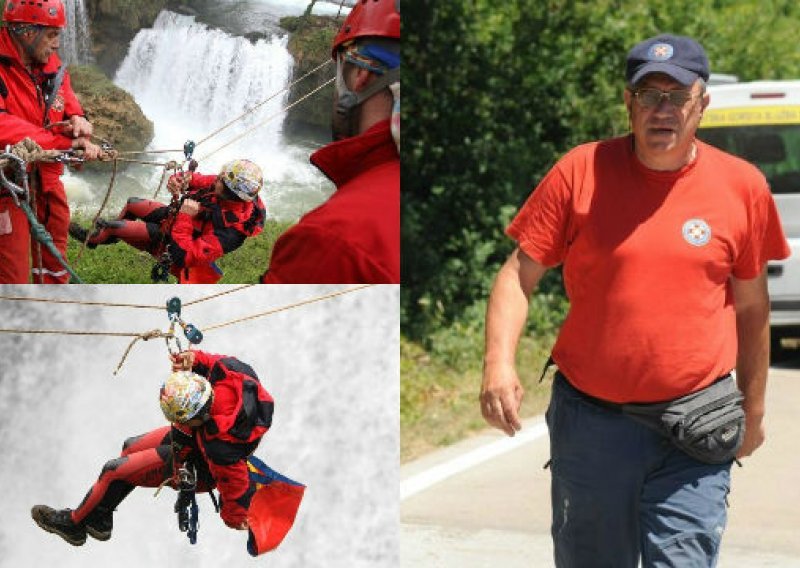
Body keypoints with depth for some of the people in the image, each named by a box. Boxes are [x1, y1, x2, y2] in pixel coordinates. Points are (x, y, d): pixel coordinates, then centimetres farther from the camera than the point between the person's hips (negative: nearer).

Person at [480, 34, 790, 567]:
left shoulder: (743, 185, 1)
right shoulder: (582, 172, -2)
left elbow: (750, 306, 12)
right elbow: (520, 274, 0)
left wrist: (754, 408, 18)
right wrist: (499, 363, -15)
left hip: (694, 425, -1)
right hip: (589, 419, 1)